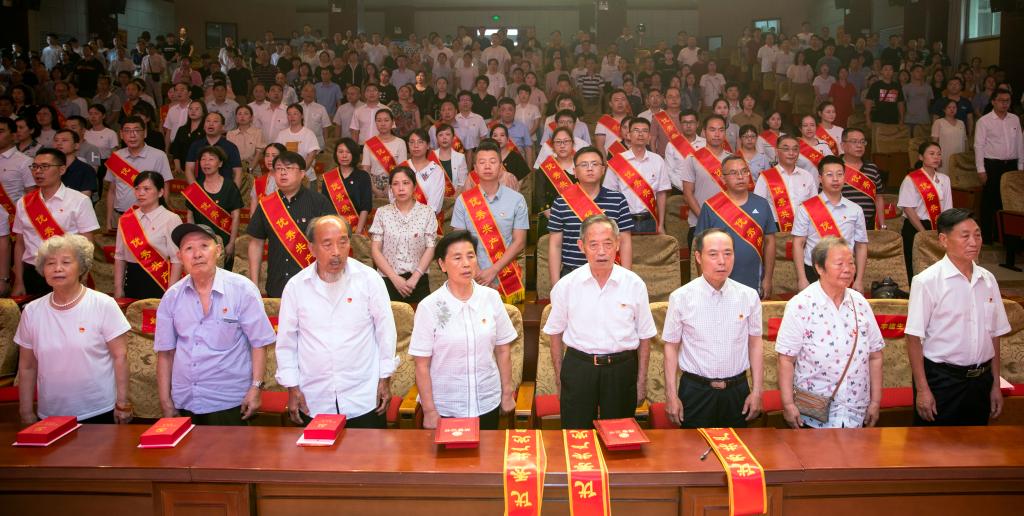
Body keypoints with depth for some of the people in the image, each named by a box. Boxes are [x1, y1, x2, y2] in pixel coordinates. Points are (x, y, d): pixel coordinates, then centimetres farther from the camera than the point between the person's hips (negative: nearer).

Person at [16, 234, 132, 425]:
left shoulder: (104, 305, -8)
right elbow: (27, 368, 8)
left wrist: (122, 404, -8)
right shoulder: (31, 311, 3)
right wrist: (26, 413, 8)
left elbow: (120, 356, -7)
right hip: (50, 416, 3)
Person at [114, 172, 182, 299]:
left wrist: (171, 293, -16)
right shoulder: (126, 220, 10)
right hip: (132, 282, 5)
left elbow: (177, 260, -11)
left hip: (158, 283, -5)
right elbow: (119, 256, 12)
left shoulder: (171, 219, -7)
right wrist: (118, 288, 6)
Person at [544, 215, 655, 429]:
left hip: (622, 369, 0)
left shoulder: (635, 285, -4)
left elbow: (645, 336, 5)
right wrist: (559, 377, 6)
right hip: (578, 368, 0)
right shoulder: (566, 286, -4)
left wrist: (641, 381, 6)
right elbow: (556, 333, 6)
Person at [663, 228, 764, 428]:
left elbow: (755, 343, 5)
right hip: (695, 391, -2)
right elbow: (671, 346, -2)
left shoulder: (749, 296, -2)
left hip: (737, 391, 2)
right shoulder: (681, 298, -7)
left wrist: (757, 391, 4)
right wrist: (671, 395, -3)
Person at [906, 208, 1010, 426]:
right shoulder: (926, 282, -13)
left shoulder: (988, 280, 5)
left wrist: (996, 384, 12)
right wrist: (922, 389, -13)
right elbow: (914, 338, -12)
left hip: (981, 380, 5)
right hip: (941, 379, -5)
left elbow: (994, 335, 11)